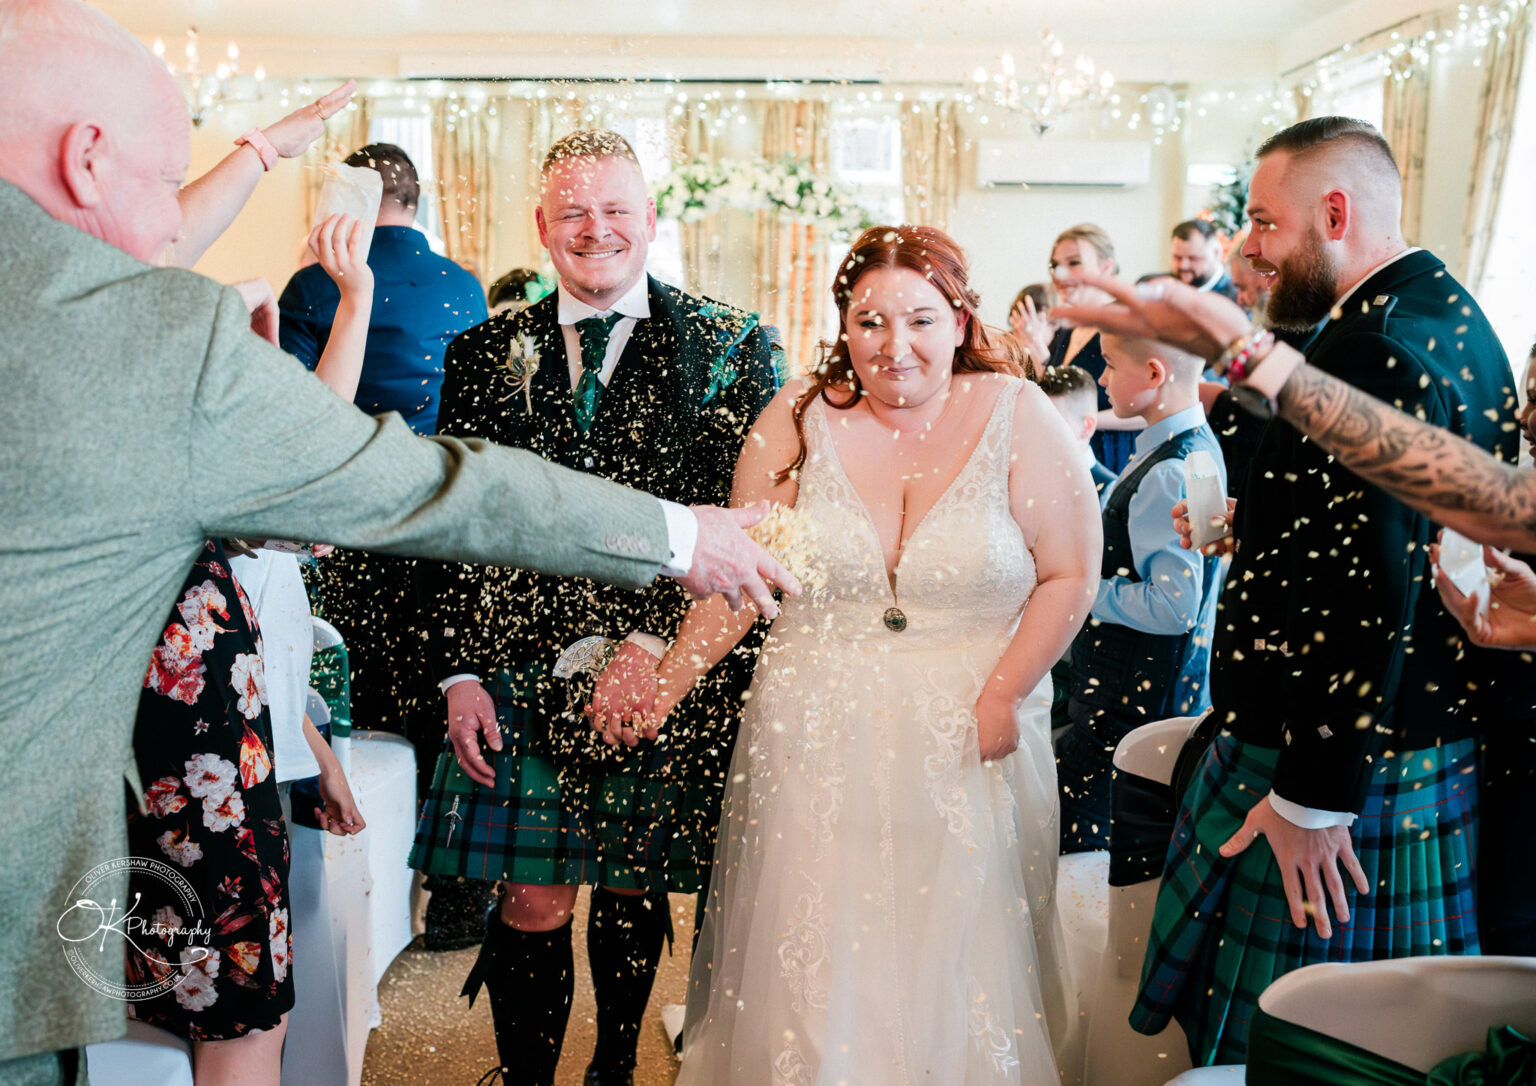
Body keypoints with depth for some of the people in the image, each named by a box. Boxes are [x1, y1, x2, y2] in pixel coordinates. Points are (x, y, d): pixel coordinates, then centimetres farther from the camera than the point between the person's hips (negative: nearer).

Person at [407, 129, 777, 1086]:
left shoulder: (728, 348, 0)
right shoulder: (486, 354, 8)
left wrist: (659, 642, -16)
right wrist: (460, 673, 0)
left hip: (666, 673, -1)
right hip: (522, 674, 1)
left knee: (632, 895, 14)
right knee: (534, 904, 1)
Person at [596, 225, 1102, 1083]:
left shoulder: (1018, 418, -5)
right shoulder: (798, 420, -1)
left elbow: (1070, 573, -2)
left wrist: (1003, 696, -11)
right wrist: (667, 685, -10)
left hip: (966, 747, -1)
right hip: (816, 742, 1)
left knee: (957, 965, 9)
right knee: (812, 967, 7)